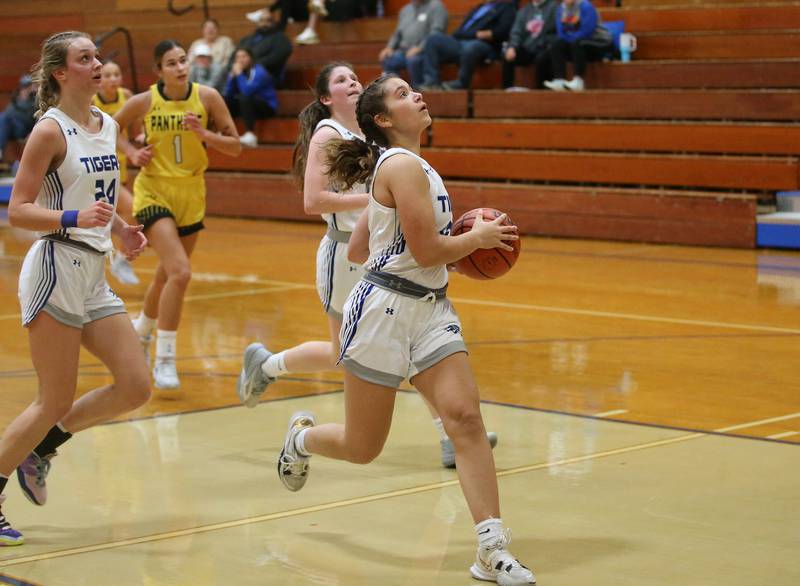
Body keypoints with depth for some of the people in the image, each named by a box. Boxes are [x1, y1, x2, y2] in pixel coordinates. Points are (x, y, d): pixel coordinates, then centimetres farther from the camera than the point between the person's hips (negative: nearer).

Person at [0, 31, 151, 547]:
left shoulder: (108, 126, 13)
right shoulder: (51, 131, -10)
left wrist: (120, 229, 10)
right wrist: (75, 219, -26)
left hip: (93, 276, 8)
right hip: (57, 268, -8)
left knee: (136, 387, 1)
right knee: (56, 402, -5)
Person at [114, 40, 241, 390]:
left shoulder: (207, 97, -7)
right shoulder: (144, 102, -10)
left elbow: (235, 146, -5)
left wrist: (203, 133, -21)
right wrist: (132, 152, -9)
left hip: (191, 196, 4)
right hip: (153, 193, -4)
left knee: (167, 276, 19)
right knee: (180, 272, -22)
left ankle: (142, 330, 49)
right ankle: (164, 360, -12)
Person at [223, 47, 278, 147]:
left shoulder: (259, 72, -15)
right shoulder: (237, 70, 4)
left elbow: (247, 91, -30)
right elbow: (228, 94, -1)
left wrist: (239, 74, -20)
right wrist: (232, 76, -11)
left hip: (268, 108, -7)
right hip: (248, 105, 7)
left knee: (244, 97, -33)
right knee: (225, 100, -6)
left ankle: (250, 135, -44)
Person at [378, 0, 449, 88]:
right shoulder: (406, 9, 23)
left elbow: (436, 32, -13)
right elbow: (398, 33, 25)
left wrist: (420, 48, -24)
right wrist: (389, 47, 5)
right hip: (405, 50, 7)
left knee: (413, 60, -36)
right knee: (387, 60, -18)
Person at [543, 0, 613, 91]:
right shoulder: (561, 8, 4)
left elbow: (586, 31, -23)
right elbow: (561, 33, 2)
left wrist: (570, 37, -11)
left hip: (600, 43, -7)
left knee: (577, 44, -35)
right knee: (556, 46, -15)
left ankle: (578, 80, -39)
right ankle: (559, 80, -32)